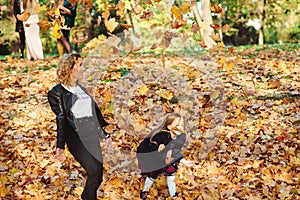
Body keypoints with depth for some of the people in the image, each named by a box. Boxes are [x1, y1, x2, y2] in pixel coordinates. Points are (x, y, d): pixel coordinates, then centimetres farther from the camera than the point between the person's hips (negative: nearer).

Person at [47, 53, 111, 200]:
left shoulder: (81, 89, 20)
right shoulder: (57, 92, -2)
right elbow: (61, 120, -8)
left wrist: (105, 134, 27)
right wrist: (60, 146, -15)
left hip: (92, 136, 7)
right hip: (76, 137, -7)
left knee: (97, 176, 1)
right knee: (95, 171, -20)